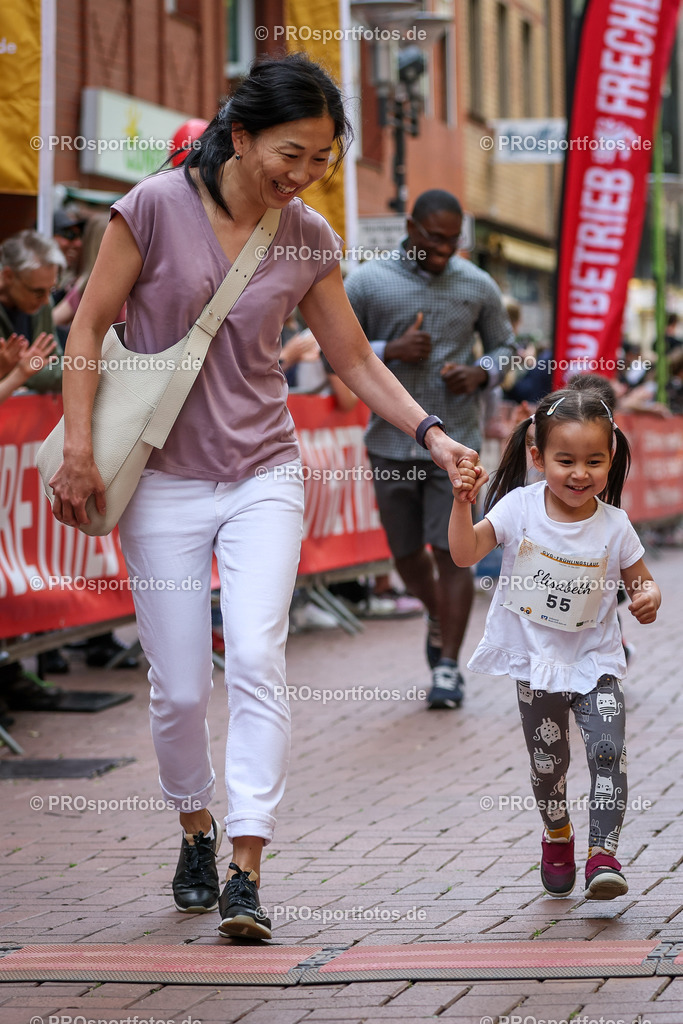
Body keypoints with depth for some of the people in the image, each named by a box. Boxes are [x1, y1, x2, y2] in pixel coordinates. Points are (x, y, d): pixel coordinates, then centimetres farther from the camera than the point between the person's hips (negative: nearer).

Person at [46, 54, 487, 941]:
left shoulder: (309, 239, 0)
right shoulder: (157, 207, -10)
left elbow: (354, 358, 9)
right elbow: (89, 325, -4)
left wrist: (430, 432, -4)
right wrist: (79, 448, -9)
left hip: (264, 477, 2)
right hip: (164, 480, -1)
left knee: (256, 654, -17)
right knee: (179, 688, 2)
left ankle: (246, 873, -17)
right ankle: (197, 832, 30)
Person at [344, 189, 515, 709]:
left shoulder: (478, 286, 2)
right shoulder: (368, 282, -2)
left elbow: (504, 346, 13)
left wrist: (480, 373, -9)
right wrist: (390, 351, -16)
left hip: (455, 441, -1)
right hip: (391, 441, 1)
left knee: (451, 551, -6)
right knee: (406, 550, 13)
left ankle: (449, 666, 0)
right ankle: (438, 616, 42)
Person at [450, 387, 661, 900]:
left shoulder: (614, 526, -10)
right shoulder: (520, 508, -10)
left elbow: (642, 582, 2)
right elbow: (466, 553, -14)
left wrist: (650, 598, -21)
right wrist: (462, 501, -28)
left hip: (595, 661, -1)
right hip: (537, 661, 1)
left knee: (608, 751, -19)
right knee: (548, 763, 12)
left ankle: (604, 854, -17)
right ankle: (557, 835, 40)